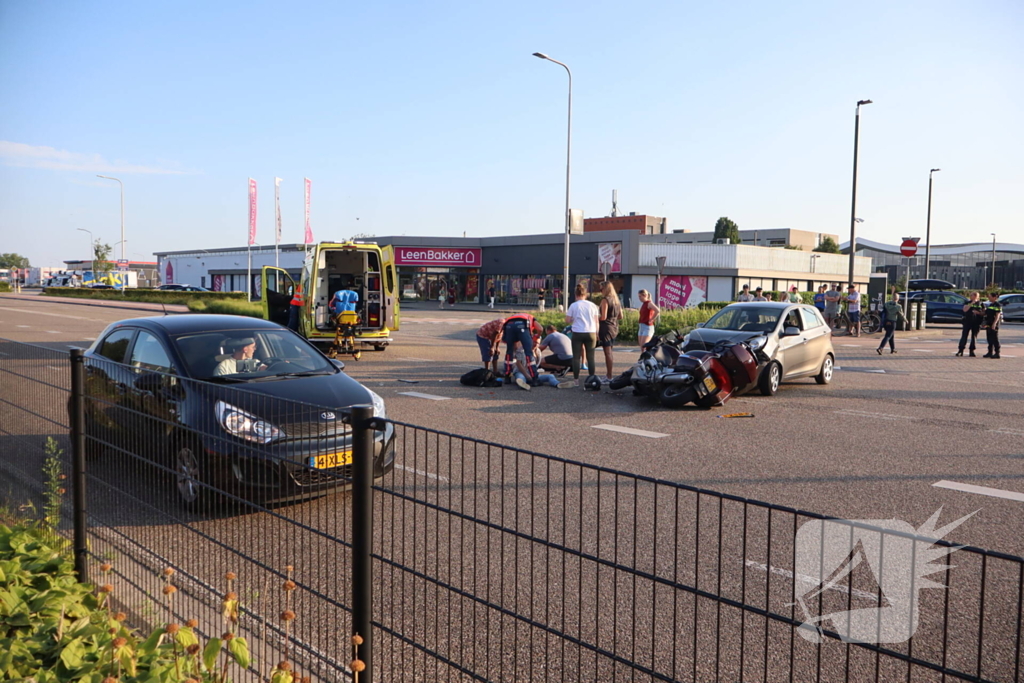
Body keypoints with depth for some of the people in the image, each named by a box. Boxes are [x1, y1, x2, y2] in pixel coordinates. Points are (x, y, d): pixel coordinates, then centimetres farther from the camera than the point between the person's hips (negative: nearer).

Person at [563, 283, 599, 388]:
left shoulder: (573, 305, -2)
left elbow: (567, 321, -3)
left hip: (578, 333, -2)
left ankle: (576, 379, 2)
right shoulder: (592, 305, 6)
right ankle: (592, 378, 9)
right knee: (590, 357, 9)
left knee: (576, 357, 4)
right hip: (591, 333, 2)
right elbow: (596, 321, 6)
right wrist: (596, 334, 13)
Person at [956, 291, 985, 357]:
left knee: (974, 336, 4)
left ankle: (972, 351, 10)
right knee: (964, 335, -4)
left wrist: (978, 312, -13)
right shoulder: (968, 303, 6)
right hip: (967, 321, -1)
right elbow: (965, 309, -11)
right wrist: (971, 303, -15)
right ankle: (961, 350, -2)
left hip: (976, 323, 1)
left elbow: (984, 313, 5)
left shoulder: (981, 304, 7)